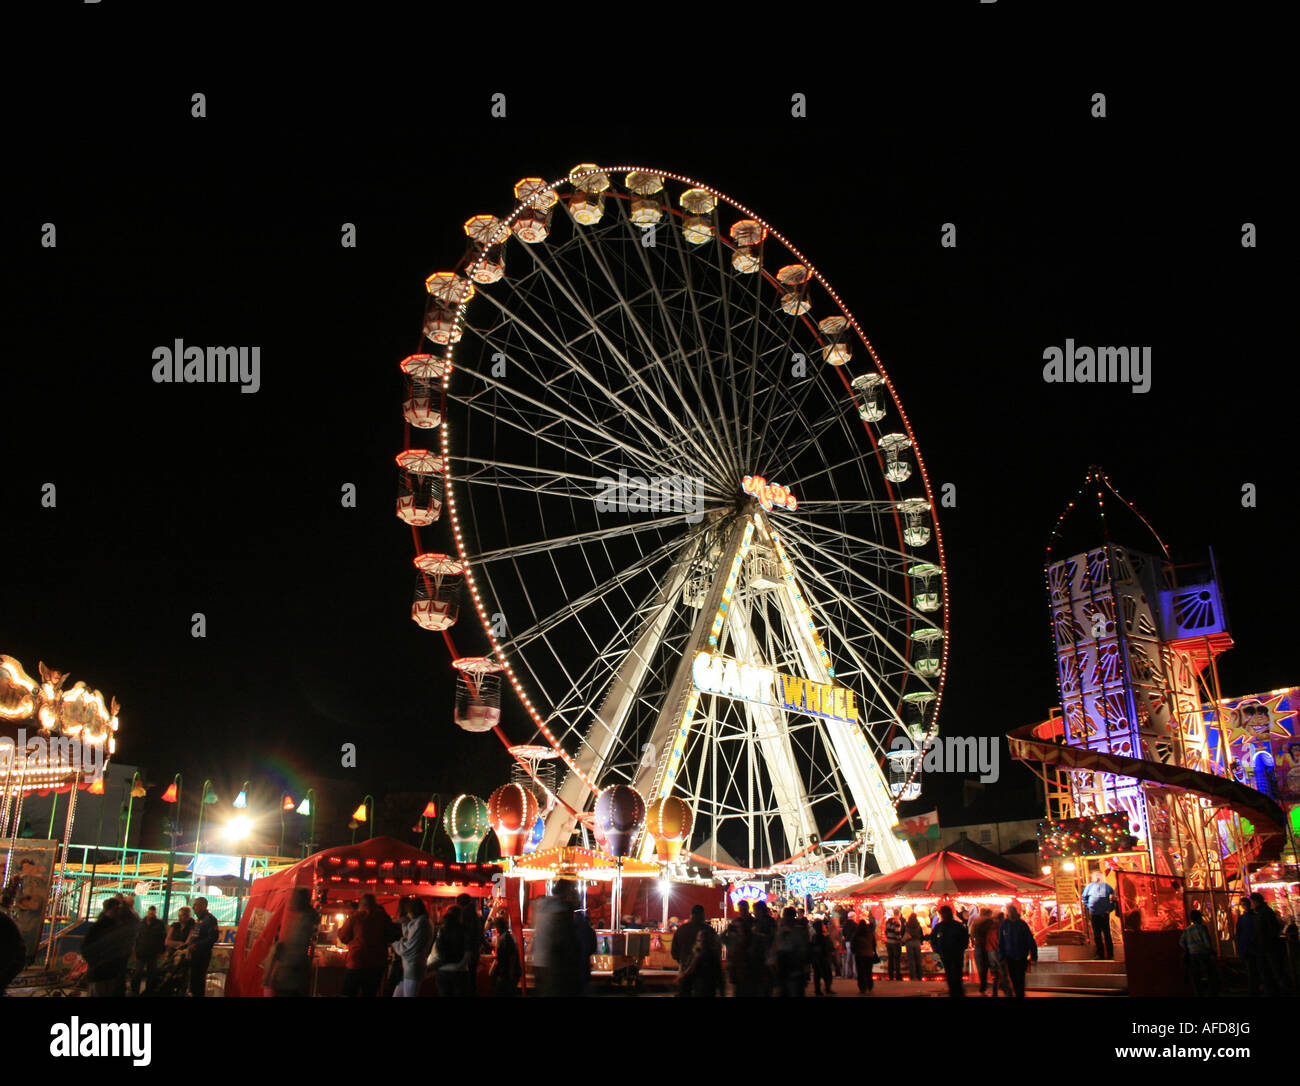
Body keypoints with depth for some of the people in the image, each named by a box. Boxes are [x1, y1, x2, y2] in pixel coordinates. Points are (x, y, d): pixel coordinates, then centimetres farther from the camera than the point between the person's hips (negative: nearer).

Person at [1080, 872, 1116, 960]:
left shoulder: (1107, 886, 7)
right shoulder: (1090, 886, 11)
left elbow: (1113, 898, 11)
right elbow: (1084, 897, 16)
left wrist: (1110, 909, 1)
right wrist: (1087, 908, 6)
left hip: (1104, 914, -2)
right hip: (1094, 915, 2)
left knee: (1107, 934, -1)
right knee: (1097, 935, 6)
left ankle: (1110, 954, 5)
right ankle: (1100, 954, 14)